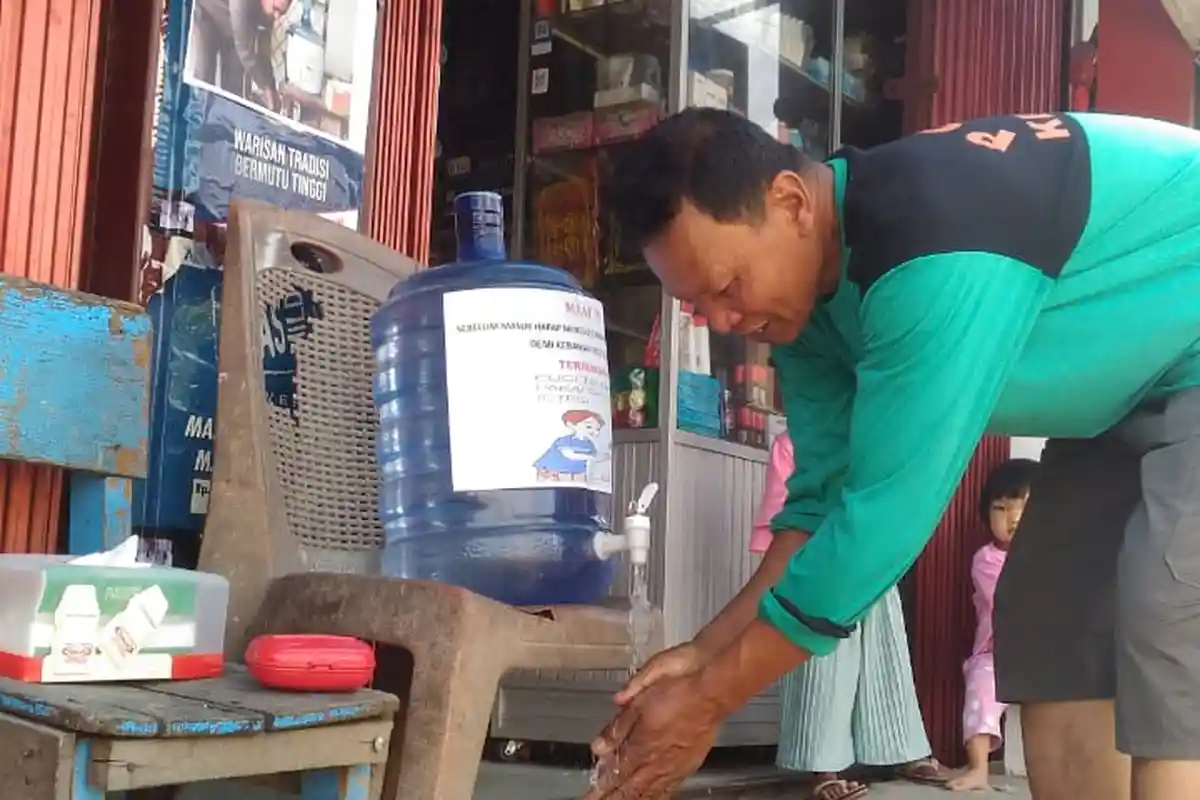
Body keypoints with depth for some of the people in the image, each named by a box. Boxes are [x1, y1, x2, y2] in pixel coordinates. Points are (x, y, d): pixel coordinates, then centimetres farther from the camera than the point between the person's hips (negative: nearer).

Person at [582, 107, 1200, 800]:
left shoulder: (936, 246, -36)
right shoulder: (806, 295, -6)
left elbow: (886, 511, -34)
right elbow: (827, 494, -1)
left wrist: (709, 702, -26)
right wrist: (709, 652, -10)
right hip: (1134, 389, 9)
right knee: (1056, 652, 5)